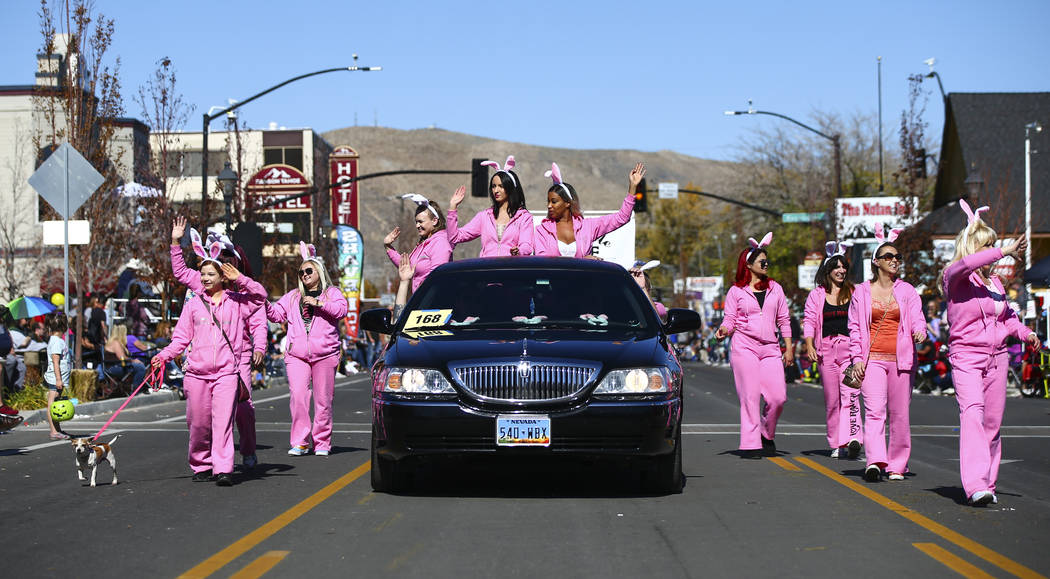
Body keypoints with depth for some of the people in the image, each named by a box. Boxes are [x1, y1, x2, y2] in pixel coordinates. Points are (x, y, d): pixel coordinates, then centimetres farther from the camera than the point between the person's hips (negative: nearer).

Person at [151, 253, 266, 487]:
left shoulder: (236, 301, 10)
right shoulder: (193, 305, 11)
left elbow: (260, 295, 5)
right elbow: (181, 337, 11)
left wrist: (240, 279, -5)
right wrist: (165, 355, -3)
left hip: (226, 373, -2)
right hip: (197, 372, 2)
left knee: (223, 421, -12)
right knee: (198, 423, 4)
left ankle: (223, 470, -16)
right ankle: (201, 466, 19)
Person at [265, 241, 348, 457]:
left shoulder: (331, 293, 11)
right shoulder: (293, 296, 23)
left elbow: (341, 309, -7)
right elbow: (277, 314, 19)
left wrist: (319, 303, -17)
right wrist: (264, 304, 1)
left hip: (324, 354, -2)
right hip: (296, 355, 2)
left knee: (323, 399, 0)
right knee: (297, 396, -12)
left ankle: (322, 442, 8)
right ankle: (300, 442, -9)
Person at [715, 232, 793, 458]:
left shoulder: (775, 288, 15)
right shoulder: (736, 291, 6)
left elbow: (783, 320, 17)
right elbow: (730, 319, 5)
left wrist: (789, 348, 12)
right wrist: (723, 330, -18)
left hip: (770, 348, 3)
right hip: (744, 347, -3)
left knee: (778, 397, -6)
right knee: (750, 396, -8)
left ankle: (767, 435, 19)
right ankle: (751, 444, -3)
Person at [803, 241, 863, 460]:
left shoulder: (854, 292, 11)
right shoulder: (817, 295, 10)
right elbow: (809, 321, 6)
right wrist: (809, 345, -9)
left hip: (850, 348, -1)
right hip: (826, 349, 1)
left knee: (850, 394, -17)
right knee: (831, 398, 4)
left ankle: (852, 439, -30)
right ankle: (836, 444, 12)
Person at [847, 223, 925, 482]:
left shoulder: (907, 291, 10)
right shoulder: (862, 292, 7)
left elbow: (917, 318, 2)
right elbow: (854, 327, 9)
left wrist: (919, 331, -22)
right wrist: (856, 358, 0)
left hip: (901, 359, 1)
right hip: (873, 359, -1)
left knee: (899, 413, 3)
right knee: (874, 411, -15)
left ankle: (897, 465, 12)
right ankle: (875, 461, -24)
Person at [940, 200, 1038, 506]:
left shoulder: (995, 282, 15)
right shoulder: (956, 278, -5)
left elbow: (1007, 316, 26)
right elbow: (966, 264, -29)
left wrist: (1025, 332, 7)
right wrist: (1005, 251, -27)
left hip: (997, 358, 7)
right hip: (966, 357, -7)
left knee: (992, 422, 7)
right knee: (972, 414, -22)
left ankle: (988, 484, 17)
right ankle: (975, 486, -32)